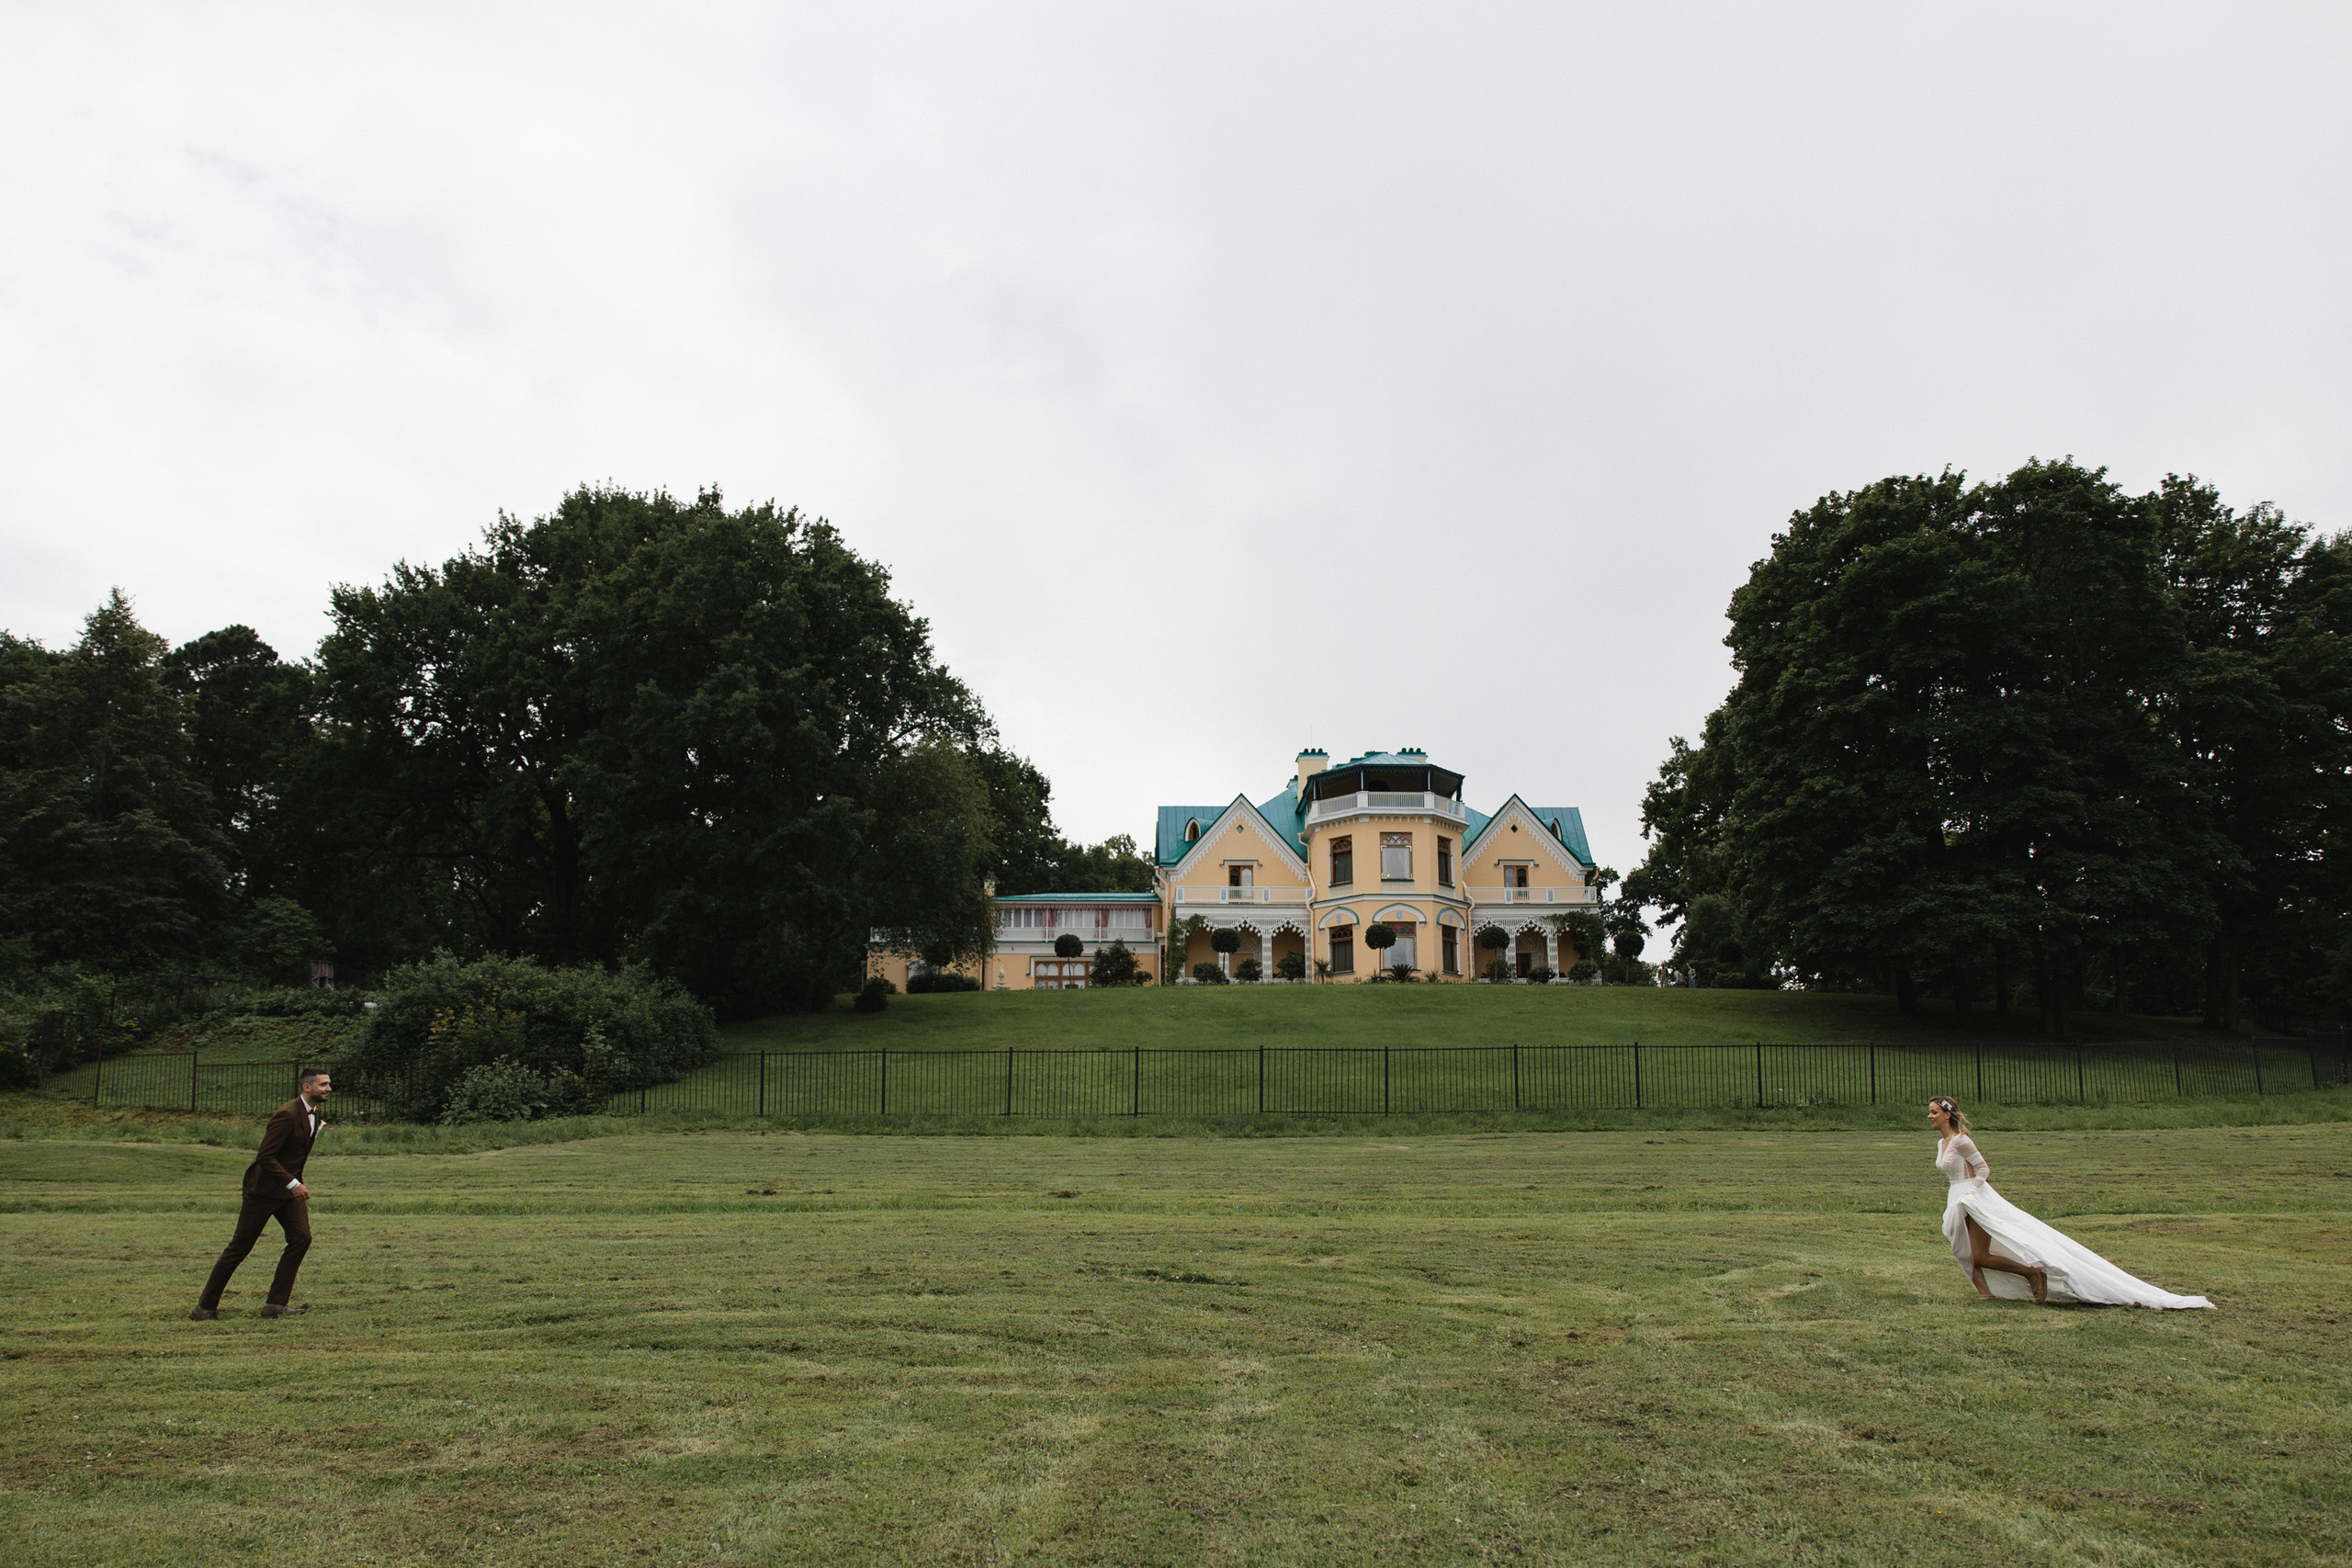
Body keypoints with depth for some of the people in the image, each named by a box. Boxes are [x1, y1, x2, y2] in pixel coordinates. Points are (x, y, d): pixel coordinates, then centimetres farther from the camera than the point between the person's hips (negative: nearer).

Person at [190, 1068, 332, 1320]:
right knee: (240, 1247, 1)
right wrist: (293, 1184, -28)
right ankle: (205, 1306, 16)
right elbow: (265, 1157, -24)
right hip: (264, 1188, -8)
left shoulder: (313, 1113, 5)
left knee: (301, 1238, -5)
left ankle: (276, 1303, 0)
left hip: (289, 1187, 8)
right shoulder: (287, 1115, -23)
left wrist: (297, 1184, 17)